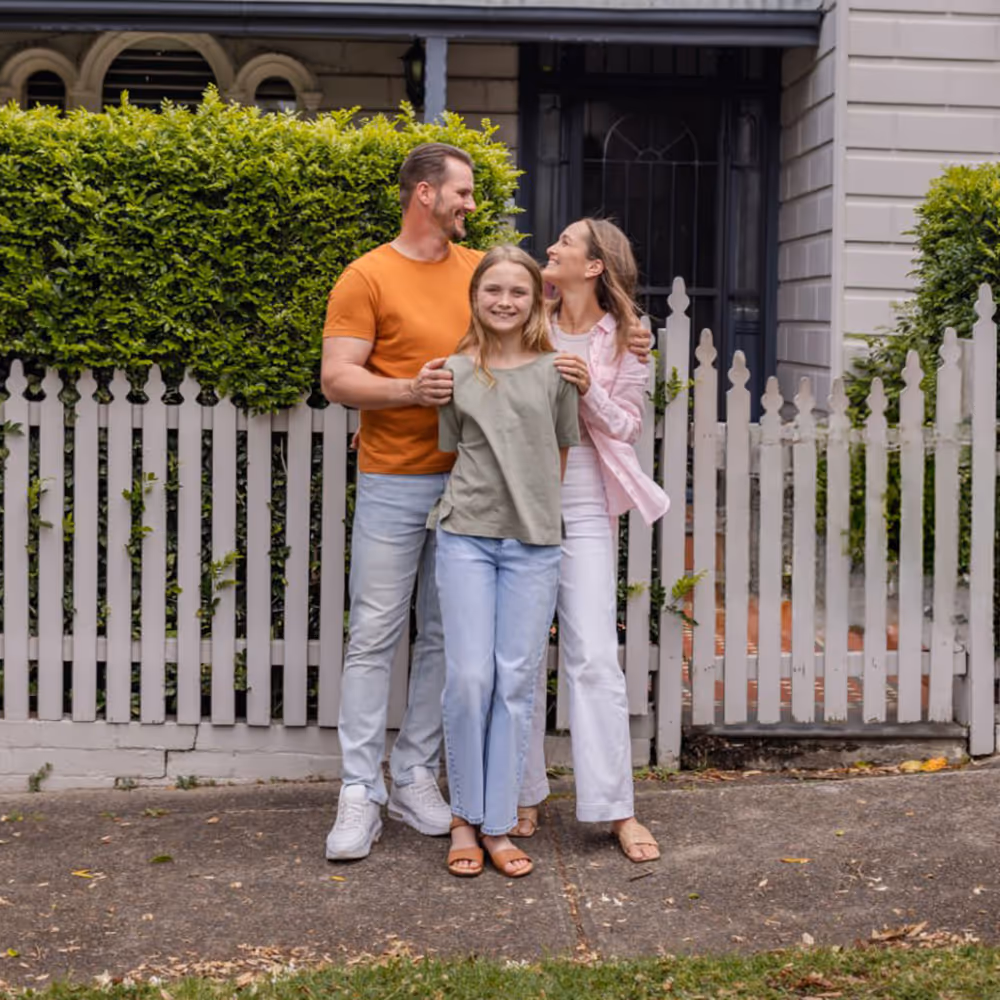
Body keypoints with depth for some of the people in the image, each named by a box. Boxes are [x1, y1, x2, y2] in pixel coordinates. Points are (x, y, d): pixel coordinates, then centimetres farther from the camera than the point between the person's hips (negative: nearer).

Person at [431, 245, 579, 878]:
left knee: (517, 683, 1)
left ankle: (498, 826, 9)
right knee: (470, 677, -5)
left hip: (534, 545, 0)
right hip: (467, 538, 0)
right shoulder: (456, 373, 5)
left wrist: (536, 511, 8)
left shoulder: (555, 371, 4)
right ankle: (465, 818, 10)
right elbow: (455, 453, 13)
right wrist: (481, 501, 4)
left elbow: (562, 454, 11)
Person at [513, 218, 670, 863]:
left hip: (583, 509, -2)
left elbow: (628, 428, 2)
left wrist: (589, 389, -14)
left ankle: (617, 808, 0)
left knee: (594, 657, -6)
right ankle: (525, 793, 18)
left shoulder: (623, 341, 2)